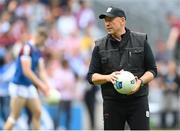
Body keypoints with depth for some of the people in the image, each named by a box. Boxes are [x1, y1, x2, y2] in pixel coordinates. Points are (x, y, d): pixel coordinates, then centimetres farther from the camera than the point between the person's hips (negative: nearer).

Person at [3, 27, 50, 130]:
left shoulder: (38, 51, 8)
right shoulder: (26, 49, -19)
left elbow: (42, 70, 6)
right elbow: (26, 71, -24)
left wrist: (47, 85, -10)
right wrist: (41, 85, -23)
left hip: (30, 86, 9)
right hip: (19, 86, -9)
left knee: (37, 112, 6)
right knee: (14, 116, -6)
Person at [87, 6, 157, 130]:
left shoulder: (141, 41, 4)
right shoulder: (100, 46, 7)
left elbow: (152, 70, 7)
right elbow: (91, 77, 6)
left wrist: (141, 81, -14)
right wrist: (108, 77, -14)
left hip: (138, 101, -1)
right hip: (112, 104, 1)